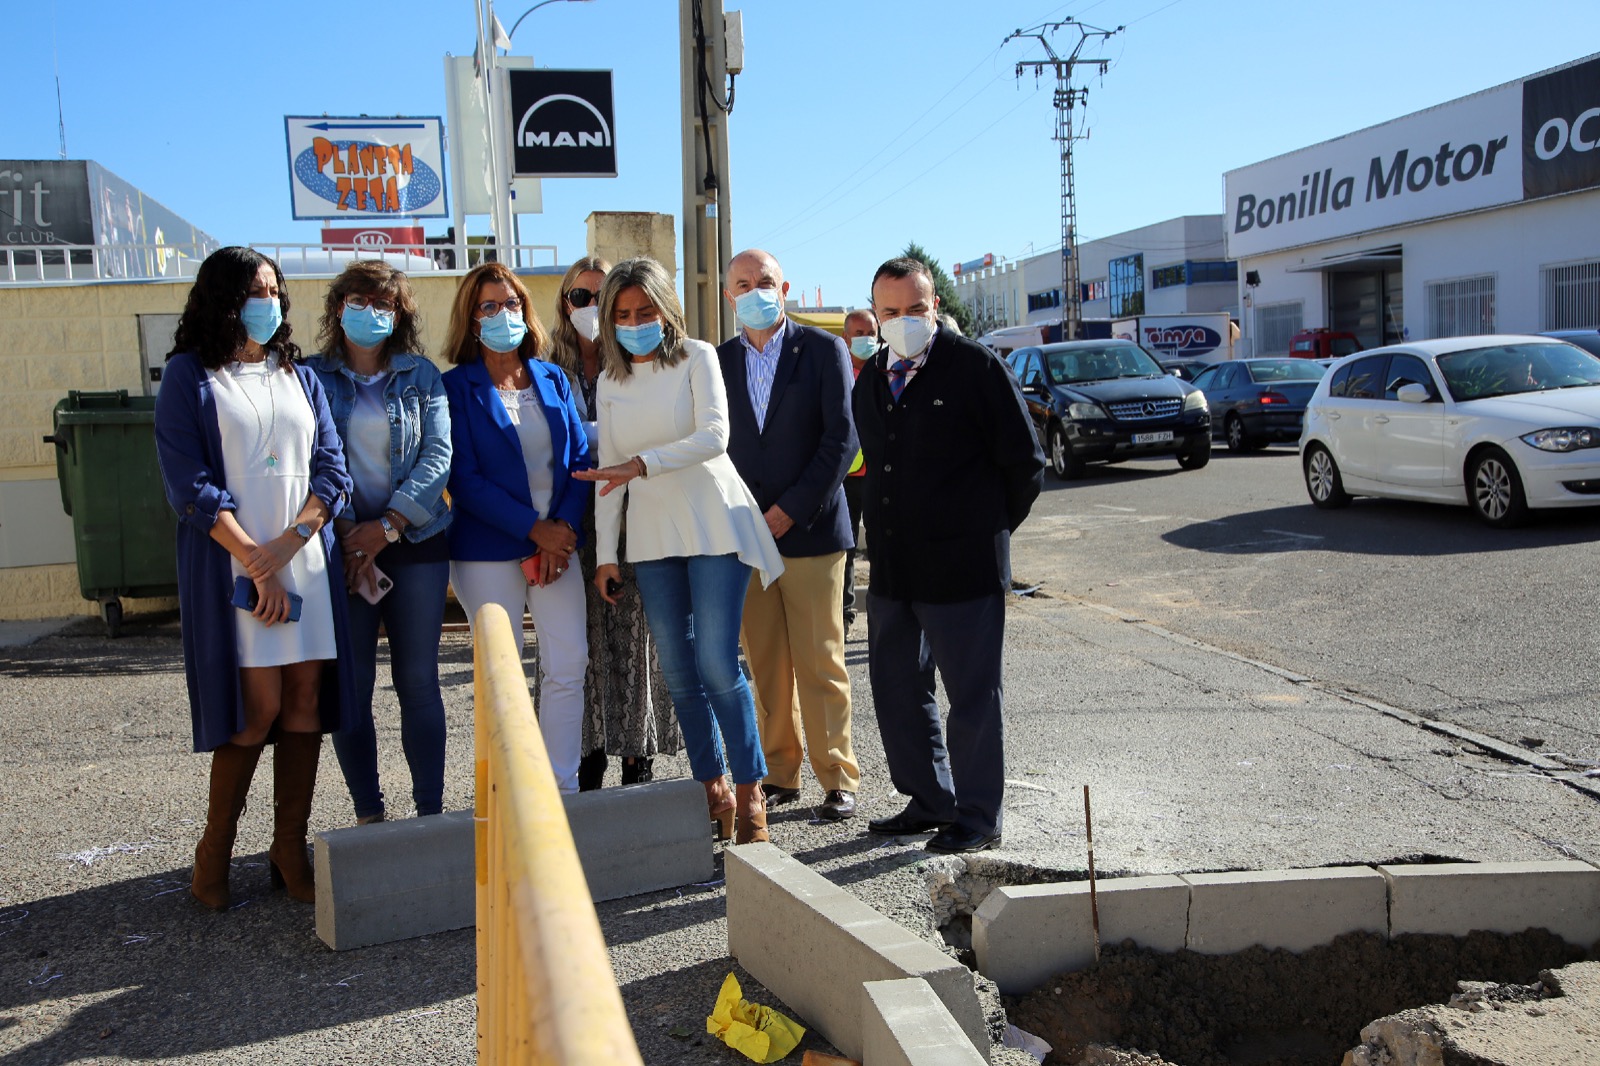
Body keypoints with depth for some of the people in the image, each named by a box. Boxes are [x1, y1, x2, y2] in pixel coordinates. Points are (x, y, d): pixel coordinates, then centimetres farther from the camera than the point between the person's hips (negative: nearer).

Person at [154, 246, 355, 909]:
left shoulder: (300, 376, 15)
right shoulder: (189, 376, 3)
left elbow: (331, 468, 7)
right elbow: (189, 482, -6)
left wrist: (287, 543, -9)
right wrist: (255, 563, -13)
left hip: (306, 558, 4)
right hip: (231, 565, -4)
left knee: (306, 700, 2)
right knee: (260, 706, -8)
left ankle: (290, 852, 12)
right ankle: (213, 850, 12)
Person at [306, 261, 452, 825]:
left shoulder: (422, 376, 9)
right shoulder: (312, 377, 7)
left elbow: (438, 456, 0)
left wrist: (388, 525, -11)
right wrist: (346, 535, -13)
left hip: (415, 543, 1)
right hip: (340, 547, 0)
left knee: (418, 680, 3)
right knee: (351, 685, 2)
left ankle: (430, 810, 11)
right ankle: (368, 815, 12)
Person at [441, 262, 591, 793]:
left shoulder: (552, 378, 11)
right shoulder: (456, 387, -1)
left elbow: (580, 458, 7)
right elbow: (465, 480, -8)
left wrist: (564, 527, -9)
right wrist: (534, 529, -14)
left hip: (558, 542, 4)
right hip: (488, 551, -3)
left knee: (568, 665, -1)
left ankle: (561, 791, 10)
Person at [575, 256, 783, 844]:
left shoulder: (696, 357, -1)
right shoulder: (611, 381, 12)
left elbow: (714, 436, -14)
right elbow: (609, 471, 12)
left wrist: (644, 462, -26)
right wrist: (605, 554, 8)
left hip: (713, 526, -5)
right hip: (651, 537, 5)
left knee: (718, 664, -11)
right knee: (678, 672, 5)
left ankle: (749, 793, 1)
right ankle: (712, 789, 17)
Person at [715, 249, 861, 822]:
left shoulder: (823, 349, 1)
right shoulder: (720, 362, 11)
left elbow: (842, 437, -6)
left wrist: (791, 508, -11)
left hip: (810, 531, -3)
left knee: (820, 662, -1)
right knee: (765, 666, 7)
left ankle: (837, 778, 10)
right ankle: (780, 774, 18)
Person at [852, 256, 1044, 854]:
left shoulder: (975, 366, -7)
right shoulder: (871, 380, 11)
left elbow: (1025, 462, -4)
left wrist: (988, 530, 2)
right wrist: (891, 534, 15)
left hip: (962, 565, -7)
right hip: (891, 569, 7)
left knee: (973, 695, 4)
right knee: (896, 688, 15)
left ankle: (978, 817, 18)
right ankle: (929, 800, 31)